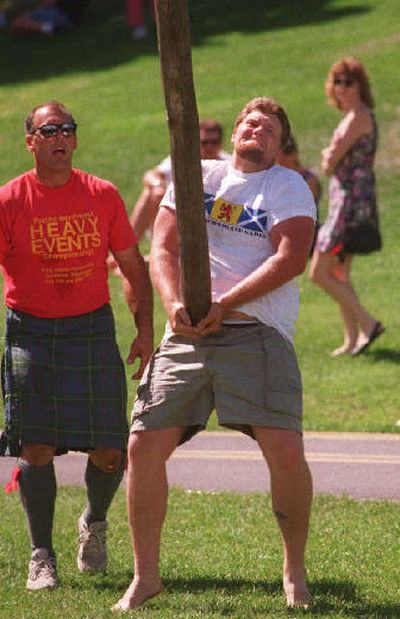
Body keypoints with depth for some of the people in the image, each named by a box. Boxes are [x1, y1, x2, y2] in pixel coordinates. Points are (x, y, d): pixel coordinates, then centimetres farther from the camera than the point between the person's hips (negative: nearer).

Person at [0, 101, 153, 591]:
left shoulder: (102, 196, 3)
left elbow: (133, 267, 11)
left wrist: (145, 330, 3)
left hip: (93, 330, 2)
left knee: (110, 452, -3)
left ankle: (94, 524, 28)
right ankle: (42, 557, 4)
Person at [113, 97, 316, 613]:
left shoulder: (289, 187, 7)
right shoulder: (197, 176, 17)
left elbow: (291, 259, -8)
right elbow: (162, 249, 9)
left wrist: (224, 305, -17)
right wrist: (174, 305, -11)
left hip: (256, 333, -3)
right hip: (186, 335, 3)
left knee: (284, 448, -17)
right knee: (144, 445, -6)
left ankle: (294, 570, 4)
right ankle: (145, 575, 8)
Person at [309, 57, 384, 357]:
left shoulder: (358, 116, -15)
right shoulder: (353, 116, 16)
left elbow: (330, 165, -15)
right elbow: (329, 165, 15)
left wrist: (330, 158, 5)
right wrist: (331, 156, -4)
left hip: (351, 203, -10)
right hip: (344, 200, 10)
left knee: (319, 273, -8)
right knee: (339, 275, 14)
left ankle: (368, 323, -7)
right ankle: (352, 339, 16)